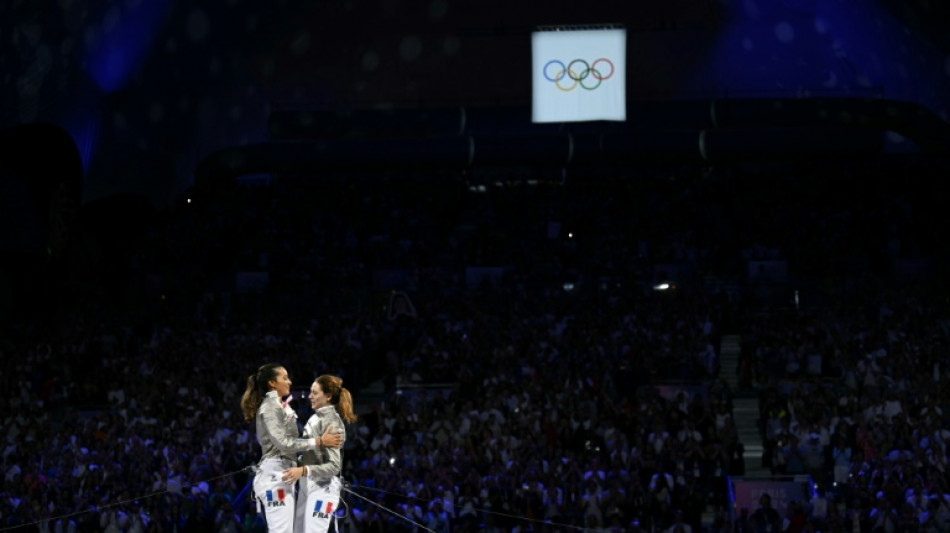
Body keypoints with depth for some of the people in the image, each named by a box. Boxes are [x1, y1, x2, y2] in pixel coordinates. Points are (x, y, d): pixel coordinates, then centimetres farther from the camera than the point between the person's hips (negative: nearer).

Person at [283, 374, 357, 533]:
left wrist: (303, 471, -32)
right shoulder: (316, 417, 11)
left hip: (322, 488, -9)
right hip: (307, 485, 9)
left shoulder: (331, 422, -15)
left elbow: (334, 466, -21)